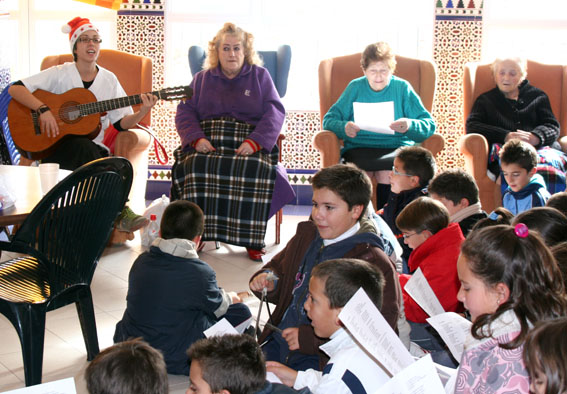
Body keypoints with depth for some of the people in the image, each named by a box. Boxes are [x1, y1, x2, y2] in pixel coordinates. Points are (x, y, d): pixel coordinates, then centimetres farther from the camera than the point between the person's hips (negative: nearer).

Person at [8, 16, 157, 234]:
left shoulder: (108, 79, 10)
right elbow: (15, 89, -6)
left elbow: (122, 123, 7)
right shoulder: (60, 74, 1)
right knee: (84, 146, -37)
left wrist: (142, 112, -12)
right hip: (55, 149, -2)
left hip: (94, 150, 2)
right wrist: (43, 109, -21)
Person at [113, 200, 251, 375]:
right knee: (240, 312, 7)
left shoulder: (141, 261, -2)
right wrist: (231, 298, 25)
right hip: (174, 361, -6)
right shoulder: (199, 273, -20)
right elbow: (218, 306, 0)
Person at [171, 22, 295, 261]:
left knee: (257, 168, -35)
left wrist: (254, 142, -14)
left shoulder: (260, 76, 16)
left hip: (249, 142, -1)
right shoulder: (202, 78, 22)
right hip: (209, 140, 1)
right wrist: (197, 138, -10)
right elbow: (185, 111, 12)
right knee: (194, 164, -33)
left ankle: (251, 239, -28)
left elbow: (275, 112, 3)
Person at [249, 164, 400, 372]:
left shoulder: (374, 263, -12)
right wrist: (267, 281, 3)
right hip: (276, 344, 7)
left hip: (320, 361, -7)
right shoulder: (306, 235, 11)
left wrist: (311, 338, -20)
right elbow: (279, 266, 29)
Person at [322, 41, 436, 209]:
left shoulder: (402, 88, 8)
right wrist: (344, 128, -16)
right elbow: (329, 120, 7)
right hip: (359, 147, 1)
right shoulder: (355, 87, 11)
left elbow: (430, 124, 2)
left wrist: (410, 126, -21)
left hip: (396, 147, -1)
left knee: (387, 173, -33)